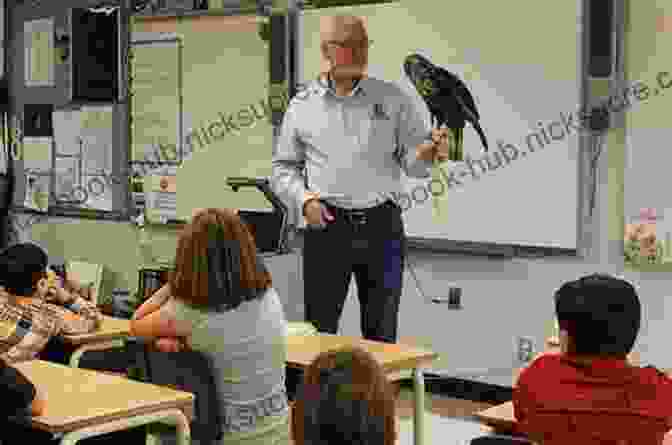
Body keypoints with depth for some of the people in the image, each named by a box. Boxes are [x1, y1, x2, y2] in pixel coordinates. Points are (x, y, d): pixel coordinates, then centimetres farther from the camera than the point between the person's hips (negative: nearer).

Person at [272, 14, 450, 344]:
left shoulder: (392, 99, 5)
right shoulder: (302, 105, 6)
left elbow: (412, 162, 2)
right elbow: (283, 168, 11)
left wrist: (430, 152, -21)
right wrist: (304, 199, -8)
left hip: (382, 225, 1)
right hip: (326, 226, 0)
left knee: (382, 333, 9)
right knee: (318, 329, 4)